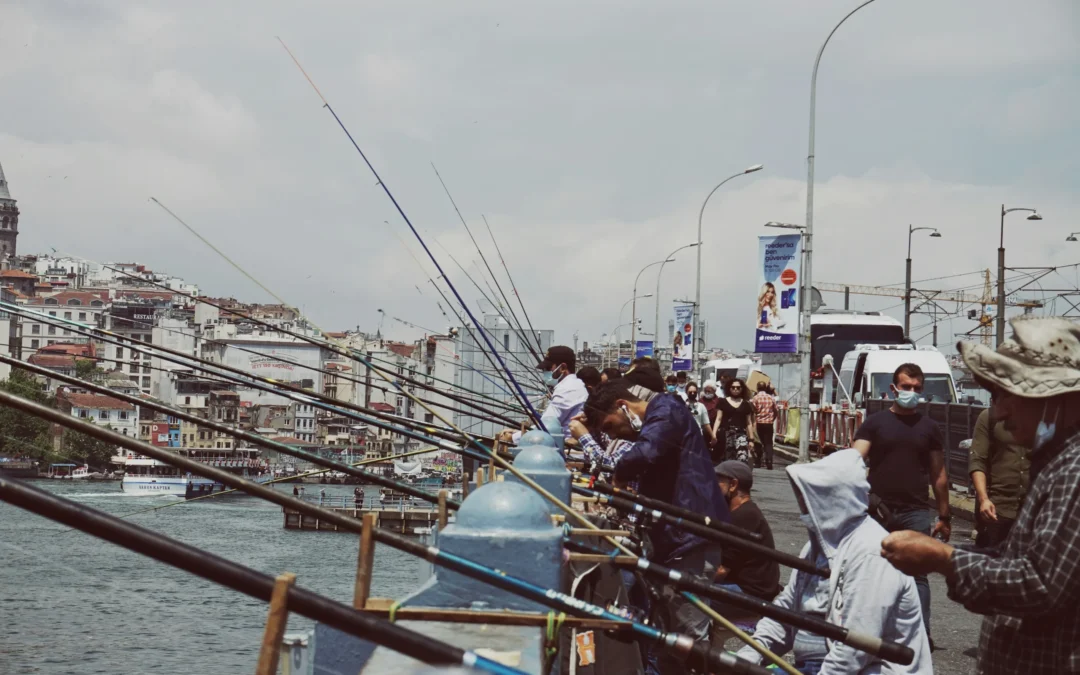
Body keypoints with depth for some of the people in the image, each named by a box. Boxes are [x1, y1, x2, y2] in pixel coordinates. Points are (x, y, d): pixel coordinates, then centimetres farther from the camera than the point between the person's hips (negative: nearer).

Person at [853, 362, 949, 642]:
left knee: (917, 574, -6)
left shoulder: (928, 427, 11)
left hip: (915, 512, 0)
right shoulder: (874, 423, 6)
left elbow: (939, 475, 14)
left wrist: (944, 517, 12)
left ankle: (921, 631, -6)